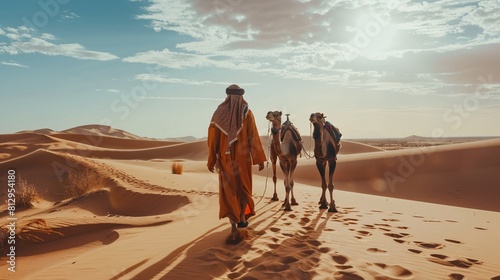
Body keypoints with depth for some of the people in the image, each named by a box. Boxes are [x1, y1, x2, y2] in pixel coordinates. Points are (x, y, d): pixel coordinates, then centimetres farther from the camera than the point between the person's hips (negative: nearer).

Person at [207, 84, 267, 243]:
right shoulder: (247, 113, -5)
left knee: (229, 191, 4)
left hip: (225, 158, 1)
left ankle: (234, 230, -2)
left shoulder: (219, 113, -1)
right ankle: (242, 218, 29)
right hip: (243, 157, 0)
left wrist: (211, 160, 4)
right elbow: (254, 137, -9)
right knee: (244, 187, 22)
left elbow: (212, 138, -3)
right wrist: (260, 159, -3)